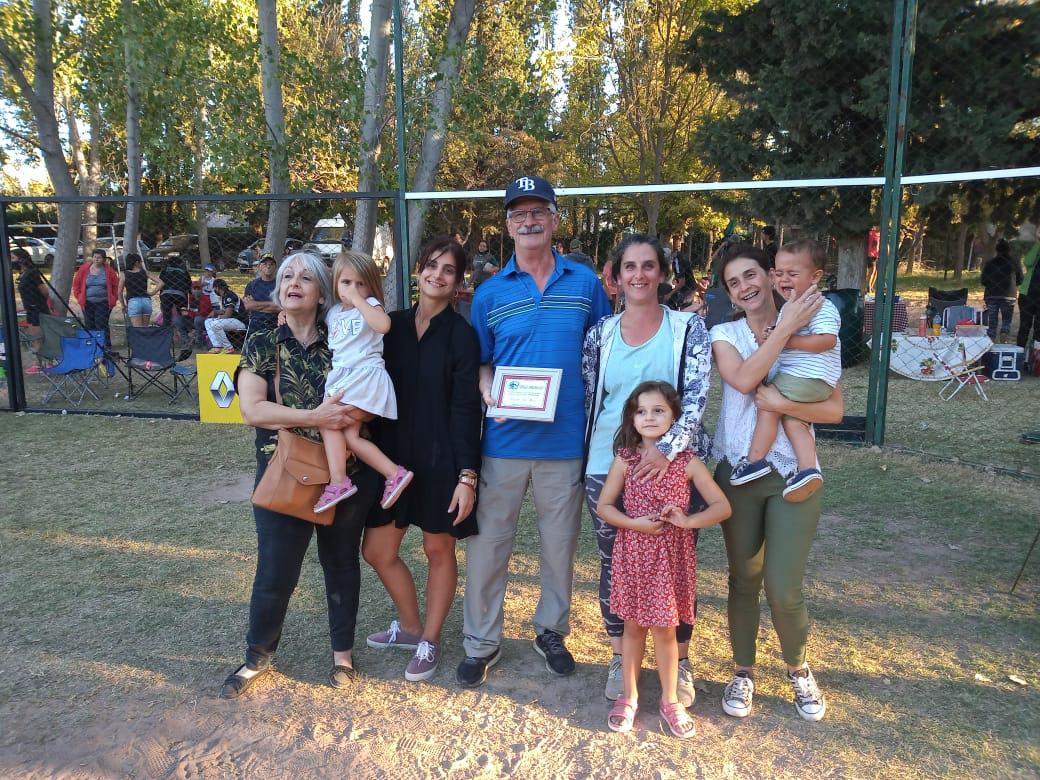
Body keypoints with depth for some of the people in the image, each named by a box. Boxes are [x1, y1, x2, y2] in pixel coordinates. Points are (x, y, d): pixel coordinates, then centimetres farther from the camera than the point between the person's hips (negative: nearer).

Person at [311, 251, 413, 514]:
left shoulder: (370, 305, -2)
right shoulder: (333, 312, 20)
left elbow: (383, 325, -25)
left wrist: (358, 300, -18)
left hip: (365, 376, -7)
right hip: (341, 378, 8)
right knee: (349, 436, -5)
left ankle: (338, 482, -15)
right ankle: (394, 473, -3)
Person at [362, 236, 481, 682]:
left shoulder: (461, 334, -7)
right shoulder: (393, 326, 5)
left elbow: (466, 408, -11)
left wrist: (467, 476, -15)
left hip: (441, 459, -4)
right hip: (394, 456, 5)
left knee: (438, 548, 9)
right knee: (377, 550, 9)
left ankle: (429, 641, 29)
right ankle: (410, 625, 35)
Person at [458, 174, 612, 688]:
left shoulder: (585, 283, 2)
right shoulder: (490, 292, 2)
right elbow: (481, 362, 8)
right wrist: (490, 393, -13)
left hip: (566, 438, 0)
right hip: (505, 439, 0)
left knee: (560, 544, 14)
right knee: (487, 543, 6)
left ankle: (551, 631, 37)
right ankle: (481, 643, 25)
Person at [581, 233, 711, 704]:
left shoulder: (688, 328, -2)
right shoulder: (600, 333, 4)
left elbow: (697, 396, -12)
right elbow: (588, 400, 9)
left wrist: (667, 449, -25)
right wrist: (587, 459, 7)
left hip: (672, 467, -2)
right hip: (607, 469, 2)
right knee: (614, 565, 13)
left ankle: (680, 662, 30)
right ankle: (620, 659, 32)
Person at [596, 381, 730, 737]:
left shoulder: (688, 462, -6)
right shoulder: (625, 459, -4)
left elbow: (722, 507, -4)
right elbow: (603, 506, -1)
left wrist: (688, 521, -19)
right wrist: (636, 523, -17)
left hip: (671, 555, -1)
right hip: (633, 553, 1)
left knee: (664, 627, 8)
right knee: (633, 625, 12)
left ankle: (670, 700, 28)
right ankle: (629, 696, 30)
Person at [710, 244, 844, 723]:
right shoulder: (724, 334, 1)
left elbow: (834, 409, -5)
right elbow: (743, 379, -21)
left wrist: (782, 404, -20)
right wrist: (786, 327, -21)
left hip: (794, 475, 0)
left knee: (784, 590, -2)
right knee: (744, 580, 11)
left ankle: (798, 670, 29)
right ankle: (743, 673, 32)